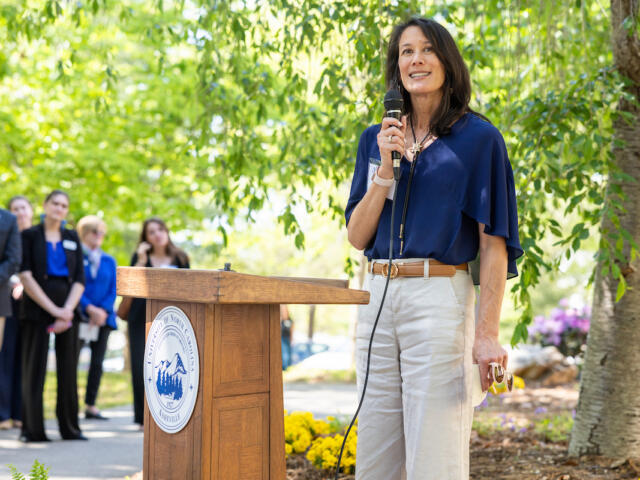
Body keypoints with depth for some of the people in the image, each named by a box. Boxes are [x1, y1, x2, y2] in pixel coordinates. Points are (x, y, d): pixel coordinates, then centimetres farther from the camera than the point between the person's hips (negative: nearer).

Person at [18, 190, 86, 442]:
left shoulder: (72, 238, 14)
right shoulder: (29, 236, 3)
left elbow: (79, 280, 7)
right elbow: (26, 277, -7)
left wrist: (67, 310, -8)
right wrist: (53, 310, -13)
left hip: (68, 309, 3)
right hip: (37, 308, -3)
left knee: (68, 369, 4)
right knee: (34, 370, -2)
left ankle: (70, 428, 11)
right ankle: (32, 429, 5)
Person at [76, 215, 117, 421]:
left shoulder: (109, 261, 13)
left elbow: (113, 290, 8)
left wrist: (103, 311, -9)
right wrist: (89, 309, -16)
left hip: (102, 317, 4)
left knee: (98, 361, 4)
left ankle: (91, 405, 12)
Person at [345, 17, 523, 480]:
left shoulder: (478, 138, 0)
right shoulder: (377, 140, 14)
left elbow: (494, 242, -4)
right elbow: (357, 236, 8)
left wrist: (488, 333, -12)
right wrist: (385, 170, -6)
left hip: (440, 298, -5)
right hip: (377, 297, 5)